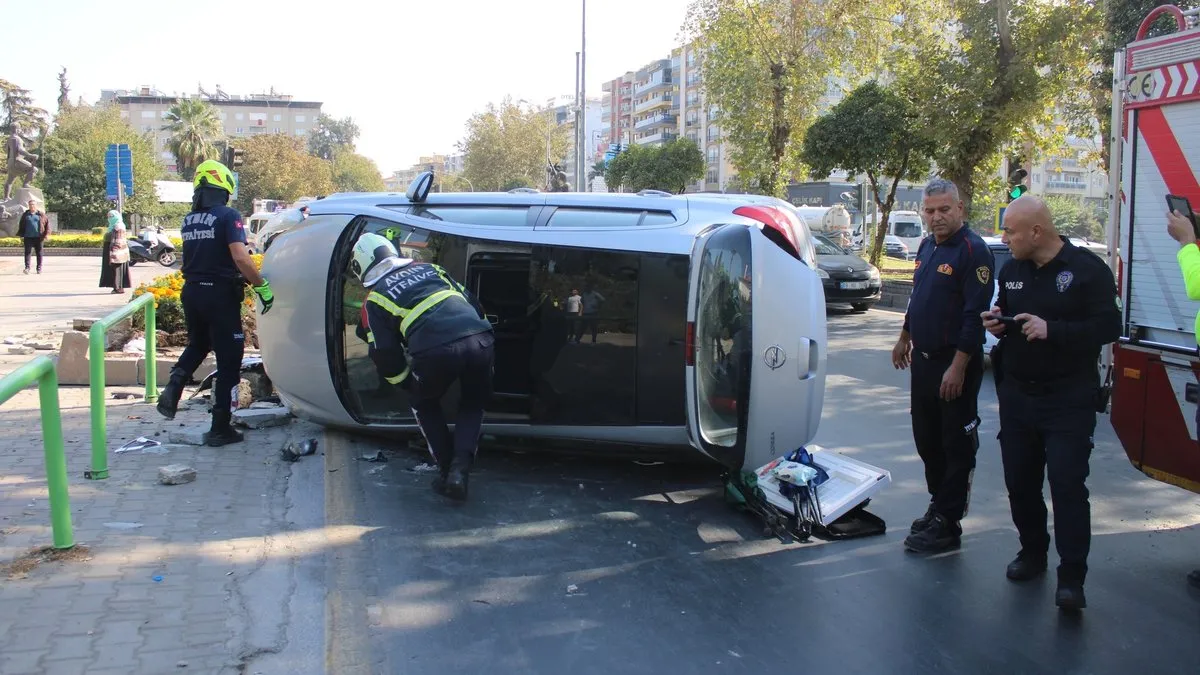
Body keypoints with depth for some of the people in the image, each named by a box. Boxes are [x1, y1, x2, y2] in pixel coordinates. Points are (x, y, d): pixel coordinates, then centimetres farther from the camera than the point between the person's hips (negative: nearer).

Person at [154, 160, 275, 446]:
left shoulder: (188, 220, 9)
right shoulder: (227, 216, -13)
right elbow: (240, 257, -24)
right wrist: (261, 285, -16)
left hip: (192, 291, 7)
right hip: (220, 294, -6)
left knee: (197, 345, 30)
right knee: (228, 360, 4)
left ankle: (172, 390, 7)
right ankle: (220, 428, 6)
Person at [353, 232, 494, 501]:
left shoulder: (376, 297, 19)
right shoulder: (429, 268, 31)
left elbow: (386, 355, 16)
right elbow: (473, 303, 30)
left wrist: (408, 384, 32)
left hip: (436, 351, -3)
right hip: (480, 340, 3)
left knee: (425, 406, 28)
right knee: (472, 406, 27)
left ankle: (447, 472, 21)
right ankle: (460, 469, 7)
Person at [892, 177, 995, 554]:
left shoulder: (973, 251, -15)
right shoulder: (927, 246, 12)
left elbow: (975, 315, -20)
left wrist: (958, 367, -23)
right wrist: (904, 338, 27)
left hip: (955, 364, -9)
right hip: (924, 359, 9)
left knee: (956, 445, 0)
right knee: (927, 439, 17)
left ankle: (947, 525, 6)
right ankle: (938, 506, 31)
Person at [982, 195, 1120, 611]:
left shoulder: (1087, 269, -10)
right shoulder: (1011, 270, 10)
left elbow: (1108, 327, -16)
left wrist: (1052, 330, -25)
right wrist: (996, 324, 1)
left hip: (1068, 399, -6)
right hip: (1016, 393, 6)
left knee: (1067, 484, -8)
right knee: (1019, 480, 11)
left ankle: (1071, 577, -2)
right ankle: (1032, 552, 30)